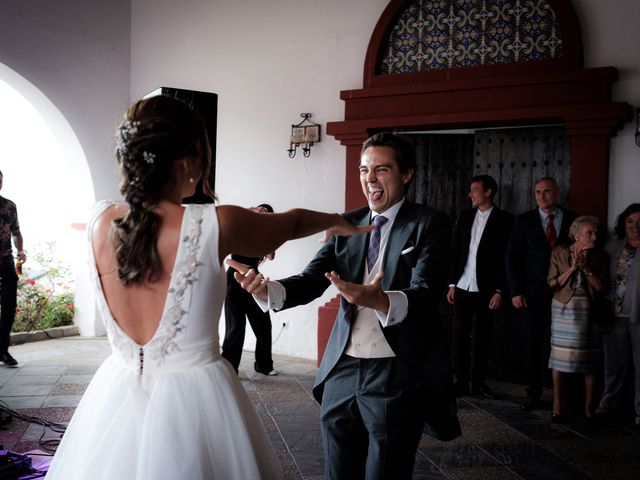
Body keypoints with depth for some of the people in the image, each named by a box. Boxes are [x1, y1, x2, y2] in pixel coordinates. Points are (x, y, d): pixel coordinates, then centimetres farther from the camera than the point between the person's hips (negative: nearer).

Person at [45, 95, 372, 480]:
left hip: (116, 394, 5)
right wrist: (339, 221, 22)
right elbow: (291, 223, 0)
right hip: (192, 398, -4)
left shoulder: (101, 221, -6)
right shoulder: (216, 225, -19)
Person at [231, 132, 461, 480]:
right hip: (342, 372, 5)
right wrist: (266, 290, -24)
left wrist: (380, 301, -43)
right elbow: (311, 280, -3)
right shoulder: (347, 224, 8)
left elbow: (426, 292, -21)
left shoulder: (428, 224, -6)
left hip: (397, 375, -4)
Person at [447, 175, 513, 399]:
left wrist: (499, 291, -11)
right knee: (460, 335, 2)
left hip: (486, 289, -3)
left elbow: (506, 258, -6)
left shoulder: (505, 219, -3)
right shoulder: (465, 216, 10)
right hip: (462, 287, 3)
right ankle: (460, 381, 9)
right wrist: (452, 283, 5)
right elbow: (455, 252, 10)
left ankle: (478, 382, 15)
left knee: (483, 337, 6)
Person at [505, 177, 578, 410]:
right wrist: (516, 292, -4)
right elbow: (512, 257, 4)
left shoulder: (573, 219, 6)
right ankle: (534, 392, 15)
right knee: (532, 344, 3)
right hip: (533, 294, 0)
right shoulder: (524, 220, 6)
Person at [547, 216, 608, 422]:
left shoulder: (600, 257, 6)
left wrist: (586, 268, -12)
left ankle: (589, 408, 11)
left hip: (588, 311, 1)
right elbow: (553, 283, -2)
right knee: (560, 358, -1)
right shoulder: (559, 253, 3)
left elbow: (602, 287, -2)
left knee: (591, 360, 1)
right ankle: (558, 406, 8)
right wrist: (572, 268, -11)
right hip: (564, 309, -1)